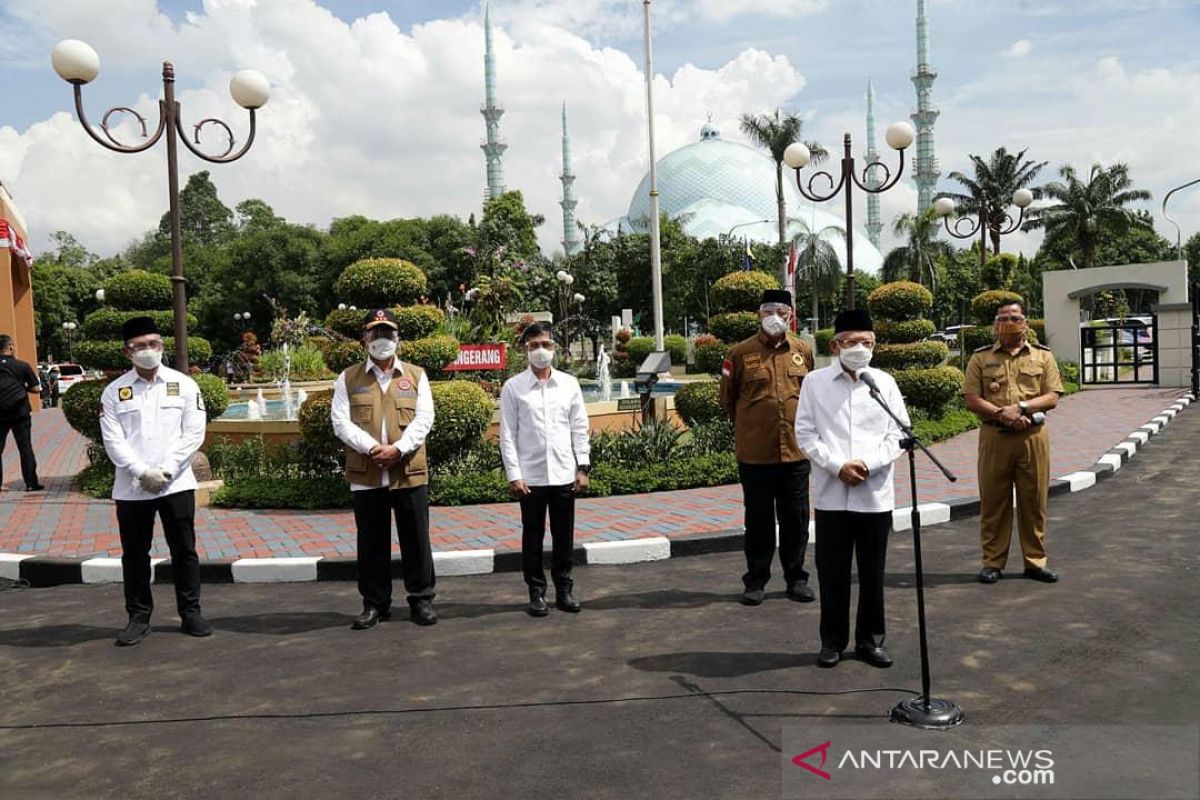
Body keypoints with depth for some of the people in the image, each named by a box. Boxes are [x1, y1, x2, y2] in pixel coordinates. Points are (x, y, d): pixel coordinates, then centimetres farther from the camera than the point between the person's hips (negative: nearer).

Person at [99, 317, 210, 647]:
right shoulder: (114, 392, 3)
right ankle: (139, 617, 21)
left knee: (184, 550, 5)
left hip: (176, 484, -1)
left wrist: (166, 471, -11)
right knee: (134, 554, 9)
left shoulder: (184, 385, 2)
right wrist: (142, 472, -14)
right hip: (131, 488, 1)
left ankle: (190, 612, 17)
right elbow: (113, 441, -3)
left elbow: (193, 434, -3)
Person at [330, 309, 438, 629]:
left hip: (409, 472, 0)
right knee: (372, 542, 9)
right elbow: (341, 422, -2)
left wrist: (398, 449, -16)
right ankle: (375, 603, 21)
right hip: (365, 475, 0)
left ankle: (421, 600, 18)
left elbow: (424, 418, -1)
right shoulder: (348, 379, 7)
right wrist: (372, 448, -17)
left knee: (416, 540, 5)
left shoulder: (416, 375, 9)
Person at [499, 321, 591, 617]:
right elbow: (508, 434, -2)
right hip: (530, 476, -2)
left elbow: (580, 428, 6)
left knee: (564, 537, 9)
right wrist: (513, 475, -8)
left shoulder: (569, 384, 4)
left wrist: (583, 468, 1)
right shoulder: (513, 388, -1)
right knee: (533, 538, 7)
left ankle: (564, 591, 22)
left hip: (564, 474, 2)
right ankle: (536, 593, 18)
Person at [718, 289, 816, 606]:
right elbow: (727, 398, 7)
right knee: (758, 520, 7)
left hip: (796, 452, 2)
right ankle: (755, 581, 19)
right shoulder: (740, 353, -3)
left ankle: (796, 578, 24)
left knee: (796, 519, 10)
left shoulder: (803, 351, 5)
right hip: (754, 454, -2)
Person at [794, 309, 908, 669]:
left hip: (875, 494, 1)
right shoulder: (815, 382, 1)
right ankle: (832, 640, 21)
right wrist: (836, 466, -13)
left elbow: (898, 434, 2)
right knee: (832, 571, 6)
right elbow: (805, 433, -2)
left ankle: (871, 639, 24)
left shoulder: (884, 382, 5)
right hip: (831, 493, -1)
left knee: (872, 572, 9)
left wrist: (868, 464, -13)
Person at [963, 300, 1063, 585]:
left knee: (1034, 500, 6)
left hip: (1033, 435, 1)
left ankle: (1035, 561, 17)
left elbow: (1052, 398, 2)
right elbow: (972, 399, -2)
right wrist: (1002, 413, -15)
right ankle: (993, 561, 12)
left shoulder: (1043, 356, 9)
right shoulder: (981, 357, 6)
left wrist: (1022, 406, -14)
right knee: (993, 500, 3)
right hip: (994, 436, -1)